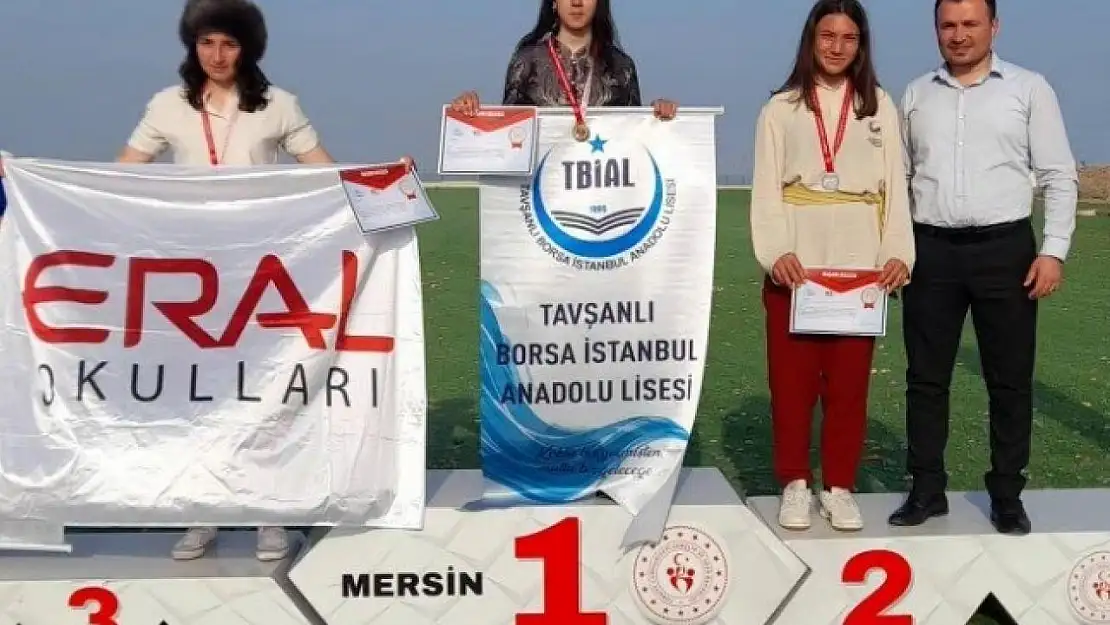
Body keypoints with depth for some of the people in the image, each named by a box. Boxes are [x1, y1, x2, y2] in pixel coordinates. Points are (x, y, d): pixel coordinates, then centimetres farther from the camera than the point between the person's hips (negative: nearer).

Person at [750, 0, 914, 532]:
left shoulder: (880, 107, 13)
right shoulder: (781, 108, 8)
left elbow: (895, 187, 7)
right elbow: (766, 189, 1)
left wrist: (898, 253, -6)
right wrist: (775, 251, -14)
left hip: (860, 266, 1)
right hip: (795, 266, -1)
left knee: (849, 382, 4)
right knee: (791, 379, 2)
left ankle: (838, 486, 15)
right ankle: (795, 484, 14)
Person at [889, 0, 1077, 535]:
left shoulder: (1029, 88, 2)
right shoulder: (916, 95, 11)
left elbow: (1059, 175, 0)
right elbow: (898, 177, 13)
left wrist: (1054, 250, -8)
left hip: (1005, 249, -2)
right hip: (932, 251, 2)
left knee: (1010, 379, 5)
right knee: (926, 377, 7)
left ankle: (1007, 494, 17)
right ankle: (927, 489, 18)